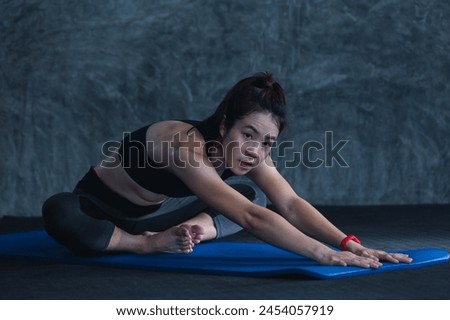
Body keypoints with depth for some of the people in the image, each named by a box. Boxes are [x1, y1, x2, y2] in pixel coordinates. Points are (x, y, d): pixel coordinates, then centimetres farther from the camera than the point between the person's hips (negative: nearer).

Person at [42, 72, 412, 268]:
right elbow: (250, 219, -47)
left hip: (157, 213, 6)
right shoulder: (186, 144, -39)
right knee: (60, 214, -41)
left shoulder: (251, 149, -16)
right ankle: (147, 244, -22)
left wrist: (349, 244, -37)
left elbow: (291, 204, -23)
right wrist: (325, 255, -55)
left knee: (253, 195, -2)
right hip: (102, 207, -6)